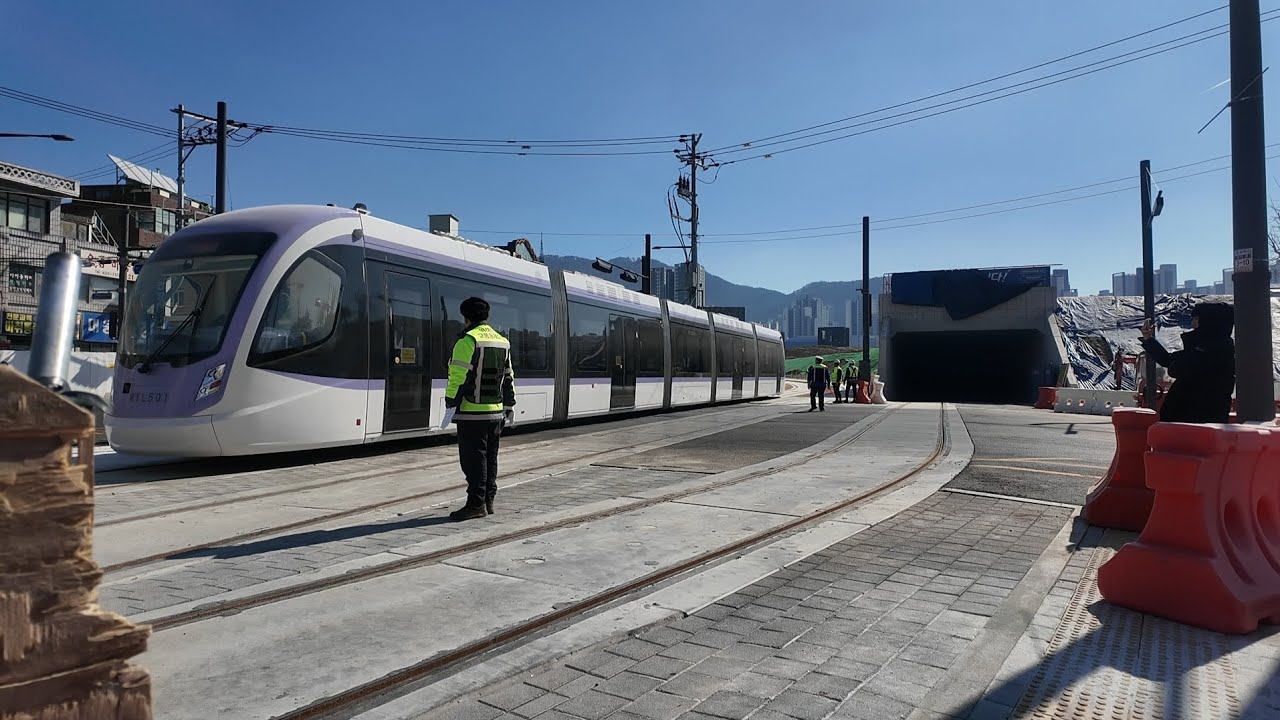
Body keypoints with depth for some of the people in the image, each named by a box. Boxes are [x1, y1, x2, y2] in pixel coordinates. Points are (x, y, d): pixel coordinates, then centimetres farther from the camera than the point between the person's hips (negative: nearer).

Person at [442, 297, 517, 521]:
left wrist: (450, 405, -14)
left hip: (472, 412, -7)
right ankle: (488, 501, 18)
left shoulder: (468, 341, -10)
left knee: (473, 458, -4)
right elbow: (508, 378, 17)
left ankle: (476, 504, -3)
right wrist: (510, 407, 21)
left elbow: (458, 376, -16)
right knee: (489, 458, 13)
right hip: (495, 411, 7)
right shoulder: (503, 342, 14)